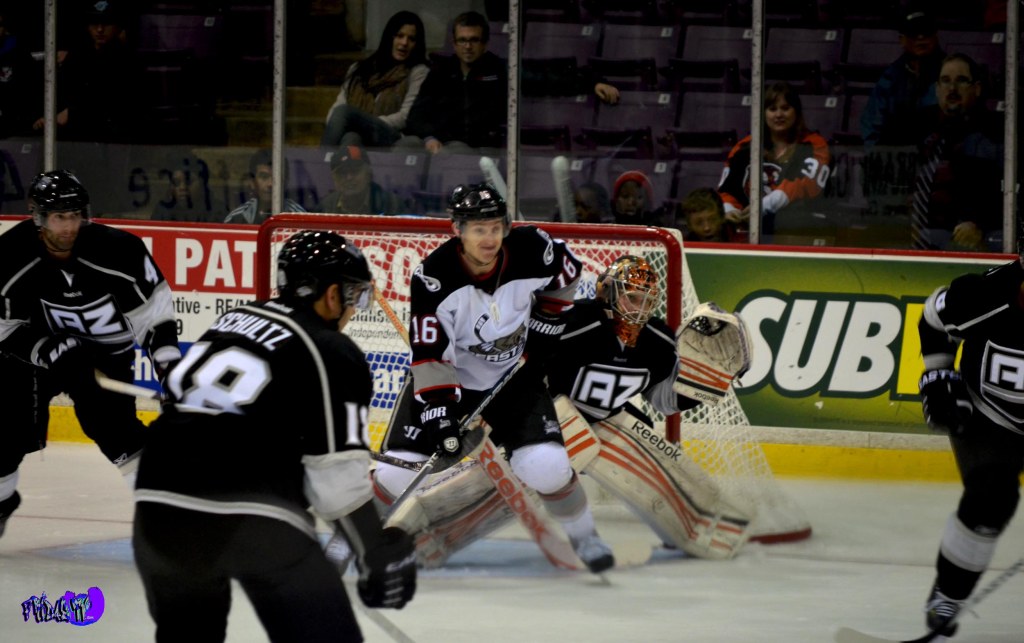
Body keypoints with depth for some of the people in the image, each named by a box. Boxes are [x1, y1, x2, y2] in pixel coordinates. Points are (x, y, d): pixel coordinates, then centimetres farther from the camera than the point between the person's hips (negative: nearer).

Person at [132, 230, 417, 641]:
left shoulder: (233, 320, 21)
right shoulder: (334, 355, 1)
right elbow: (338, 478, -6)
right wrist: (381, 553, 3)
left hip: (160, 503, 6)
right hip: (253, 520, -6)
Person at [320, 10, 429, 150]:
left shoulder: (418, 72, 15)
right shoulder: (359, 68, 28)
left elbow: (406, 117, 2)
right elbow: (337, 106, 18)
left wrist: (368, 124, -12)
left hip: (389, 139, -3)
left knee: (343, 111, -34)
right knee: (351, 138, -39)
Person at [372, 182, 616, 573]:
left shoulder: (531, 250, -20)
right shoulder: (432, 277, -26)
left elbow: (566, 274, 5)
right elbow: (430, 355, -22)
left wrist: (545, 326, 3)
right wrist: (438, 410, -29)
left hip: (514, 376, 1)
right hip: (449, 377, -1)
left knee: (546, 466, -16)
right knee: (399, 472, -12)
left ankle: (583, 536, 10)